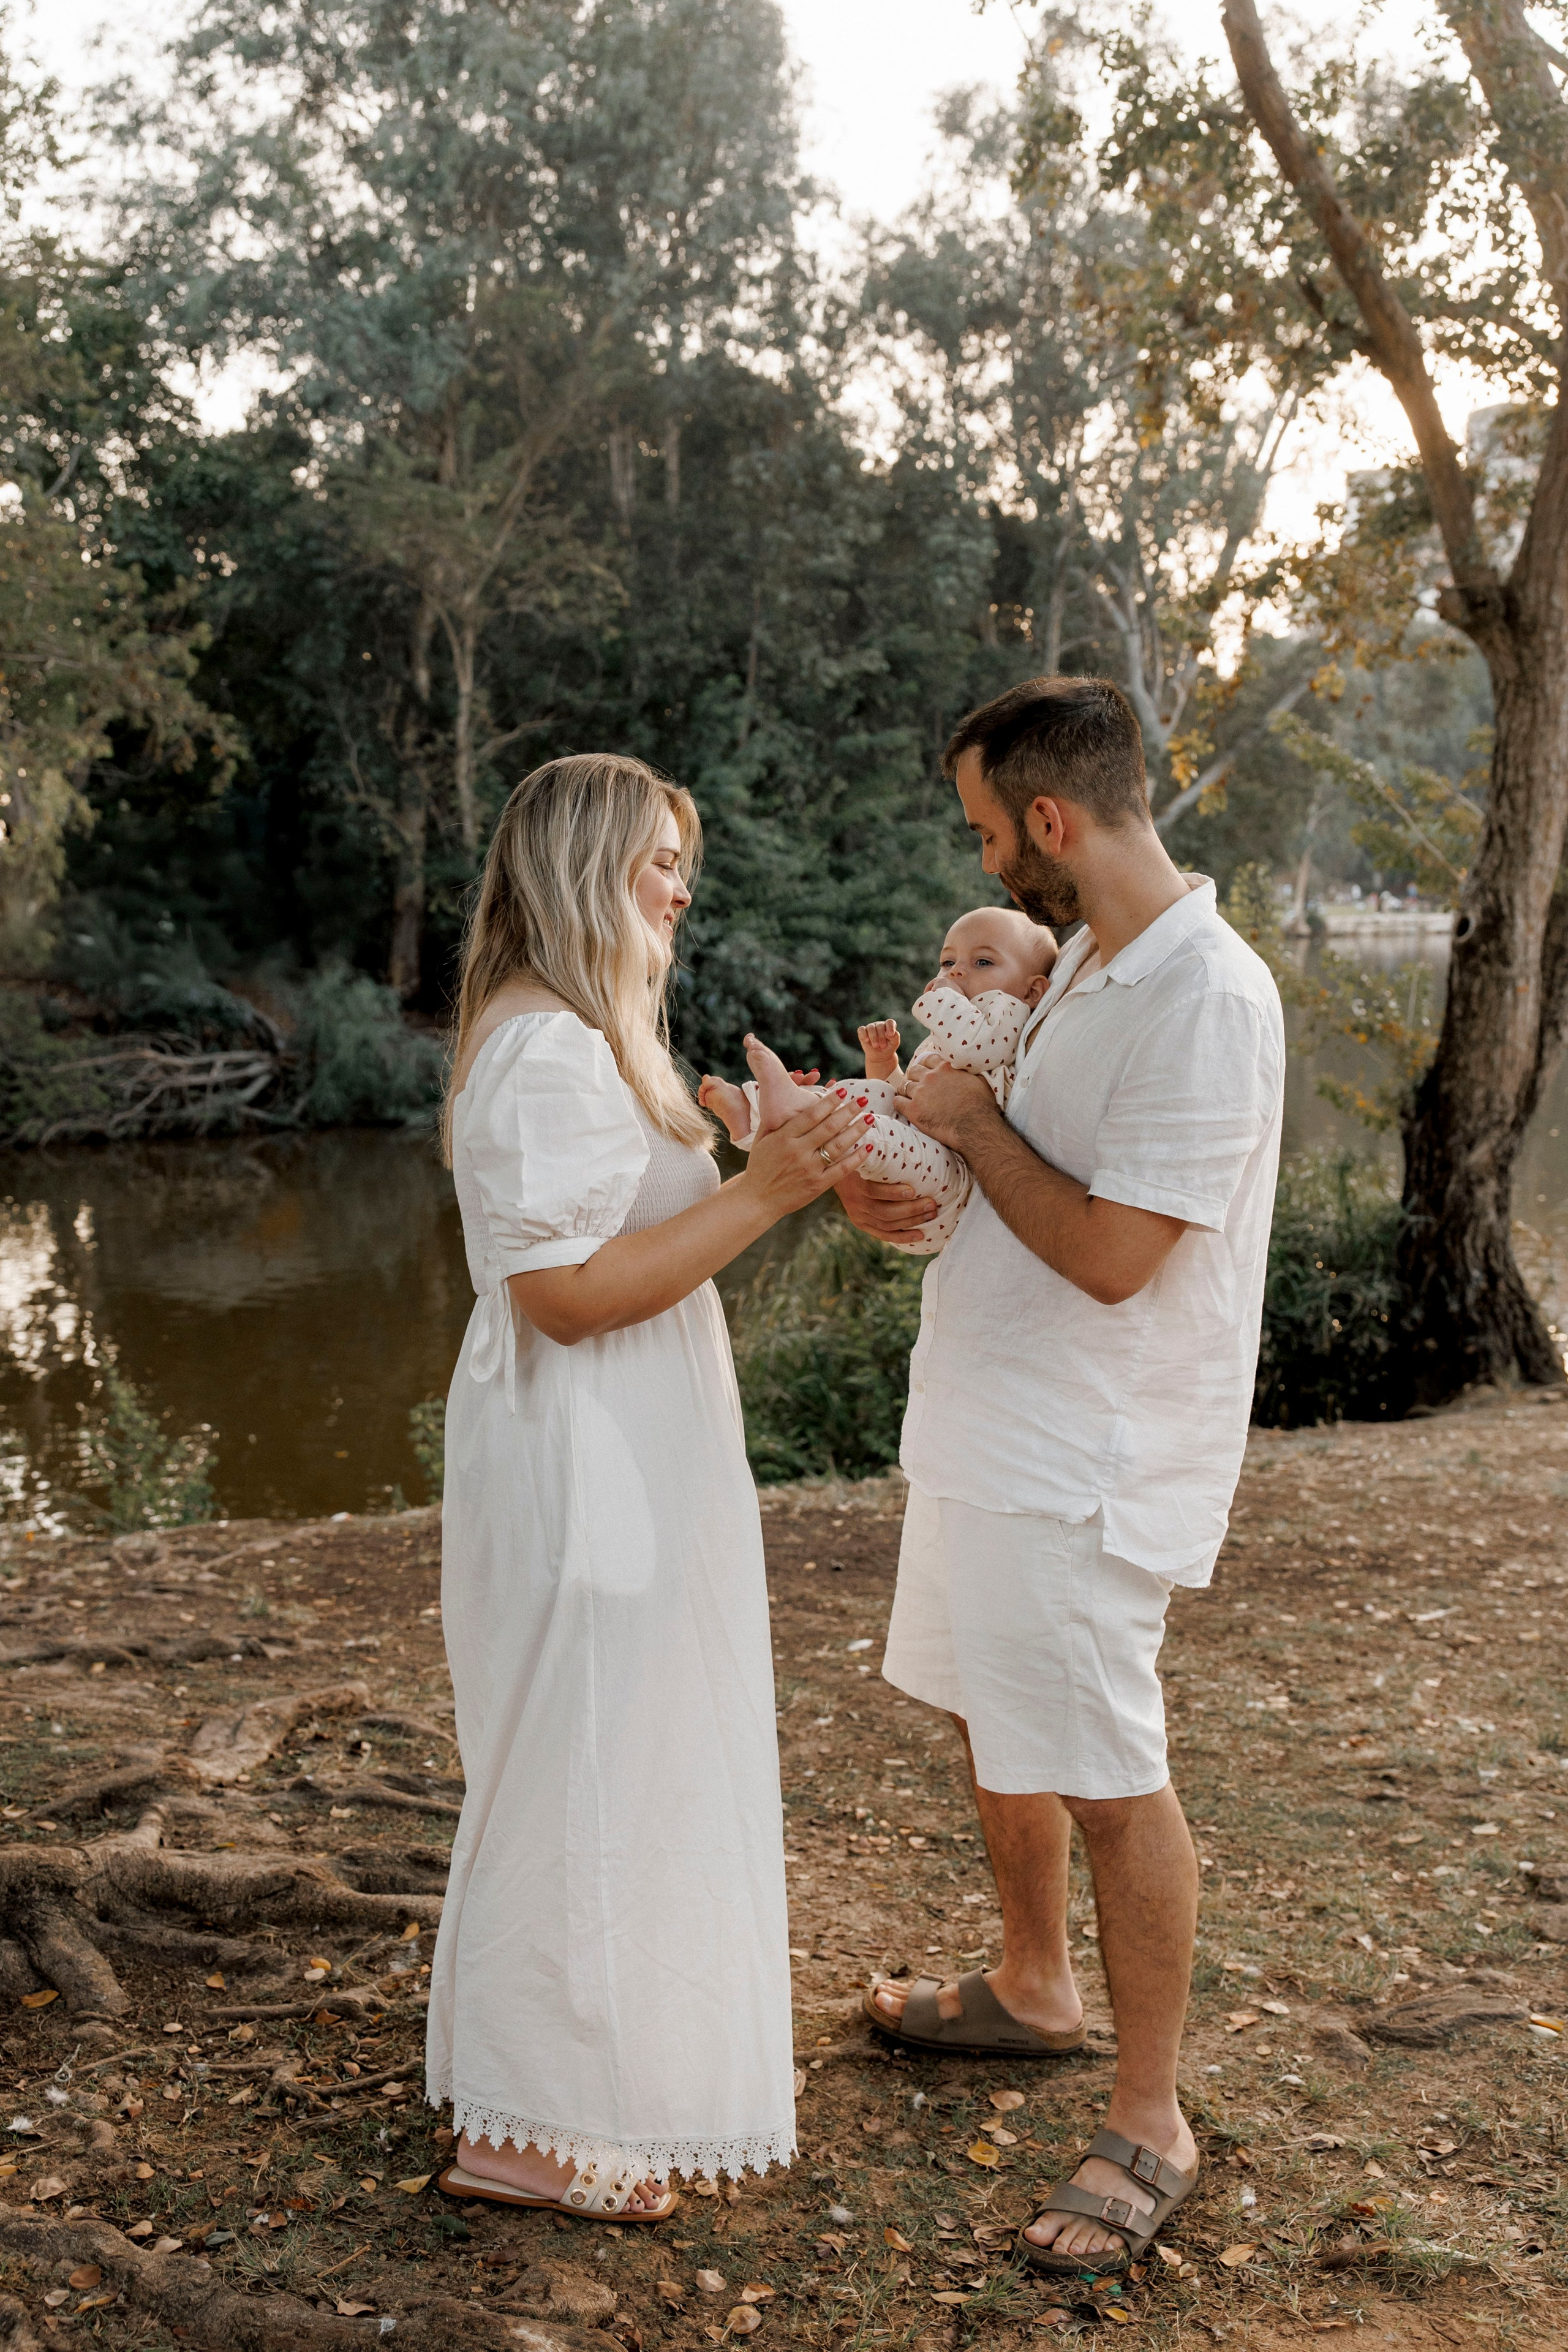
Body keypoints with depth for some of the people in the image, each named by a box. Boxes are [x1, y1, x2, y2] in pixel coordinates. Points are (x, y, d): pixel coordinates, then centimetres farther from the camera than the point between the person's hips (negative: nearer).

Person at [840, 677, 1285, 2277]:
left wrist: (972, 1123, -13)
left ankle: (1149, 2125, 18)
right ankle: (1033, 1990, 44)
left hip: (1084, 1464, -10)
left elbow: (1112, 1252, -25)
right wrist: (902, 1184, 0)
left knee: (1108, 1784, 1)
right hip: (989, 1425, 10)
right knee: (992, 1728, 22)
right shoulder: (1086, 964, 9)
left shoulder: (1206, 1000, -22)